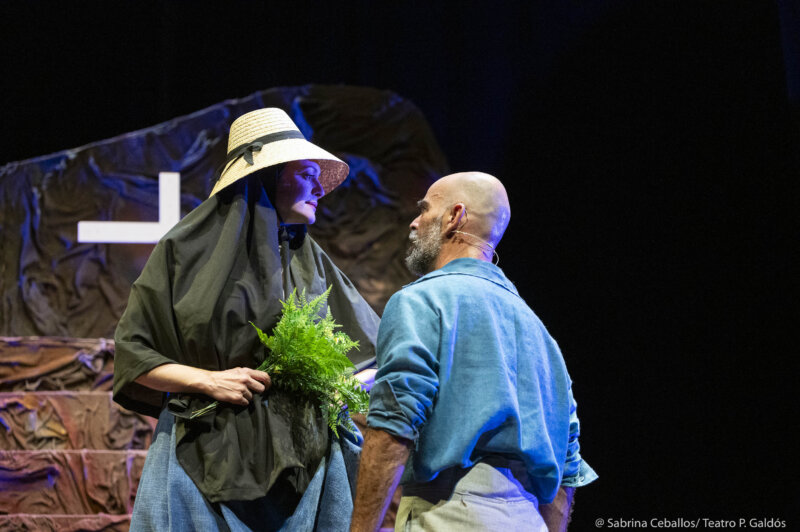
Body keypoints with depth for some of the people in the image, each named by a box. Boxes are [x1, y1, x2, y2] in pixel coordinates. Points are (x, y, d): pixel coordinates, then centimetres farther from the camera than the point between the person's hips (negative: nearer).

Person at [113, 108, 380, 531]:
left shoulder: (310, 261, 13)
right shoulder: (189, 249, 0)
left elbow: (374, 352, 17)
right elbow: (131, 353, 0)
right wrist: (206, 380, -12)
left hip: (298, 460, 4)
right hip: (205, 459, -3)